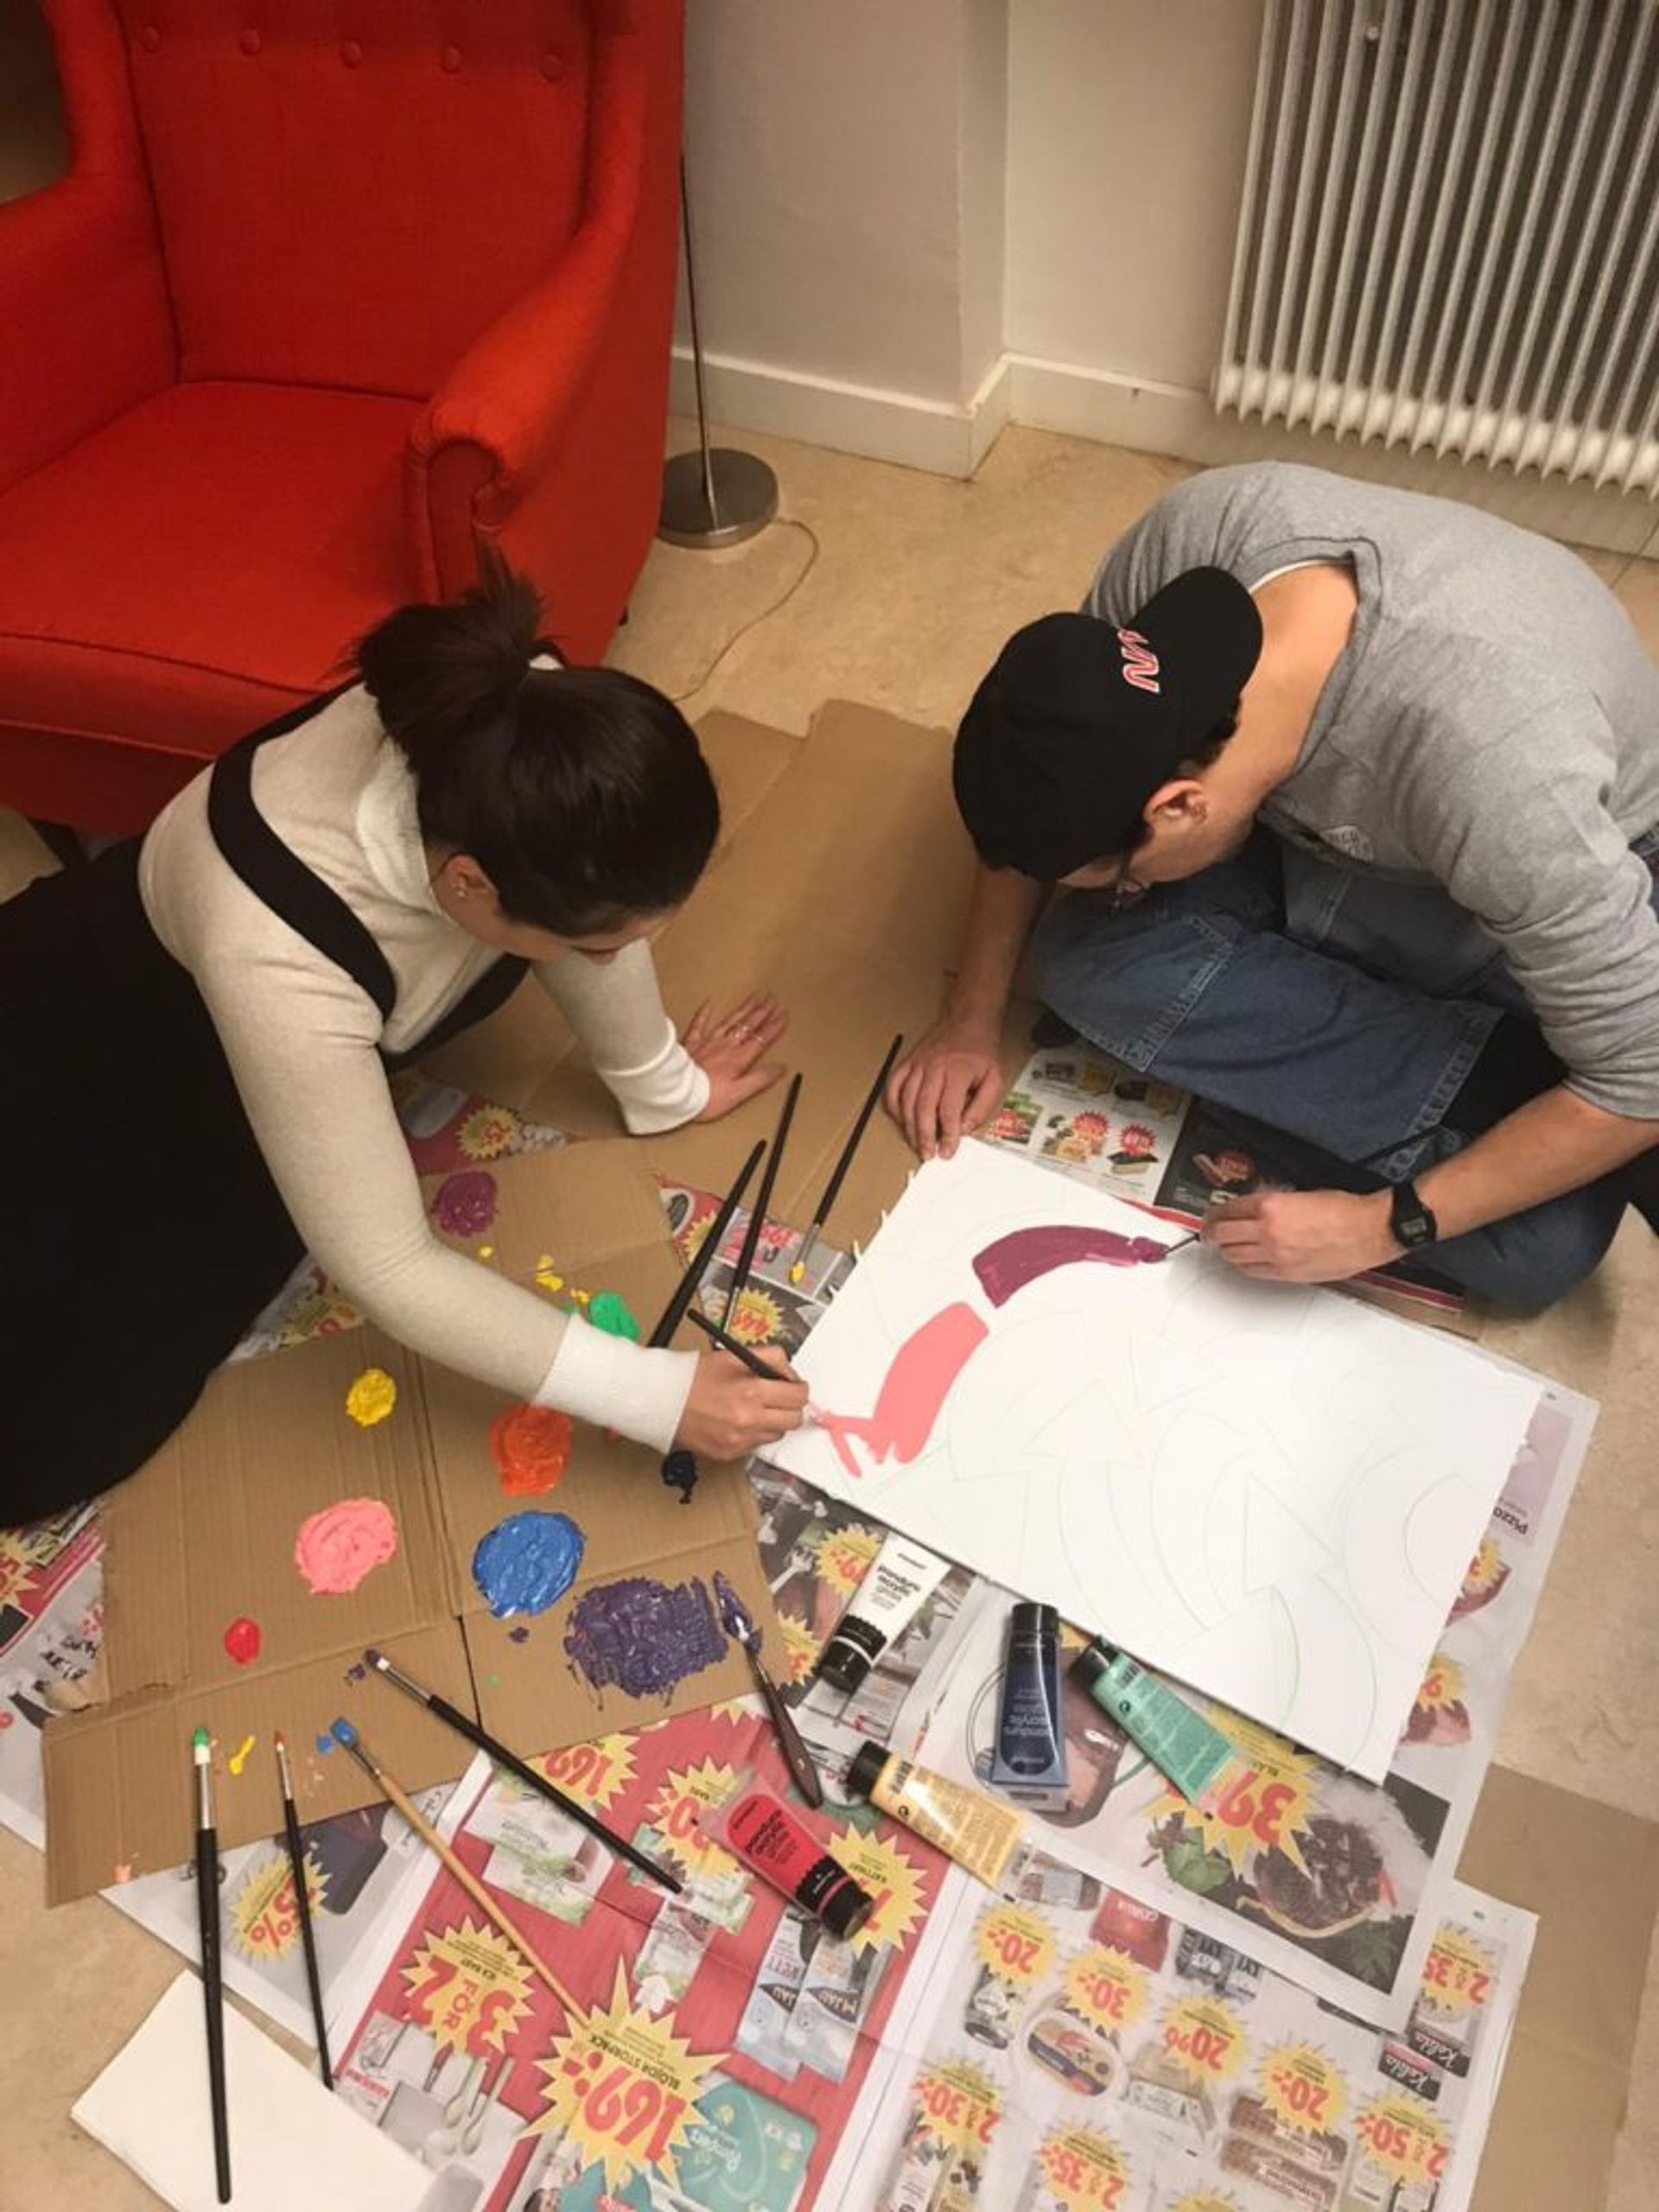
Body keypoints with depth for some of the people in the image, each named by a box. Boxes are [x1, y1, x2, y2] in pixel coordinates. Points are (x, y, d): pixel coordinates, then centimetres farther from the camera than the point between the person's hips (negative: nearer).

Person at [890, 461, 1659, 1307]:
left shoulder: (1496, 778, -42)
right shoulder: (1192, 535, -29)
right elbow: (1042, 794, -11)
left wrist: (1386, 1223, -26)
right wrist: (973, 1016, -10)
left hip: (1580, 877, -6)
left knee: (1534, 1243, -30)